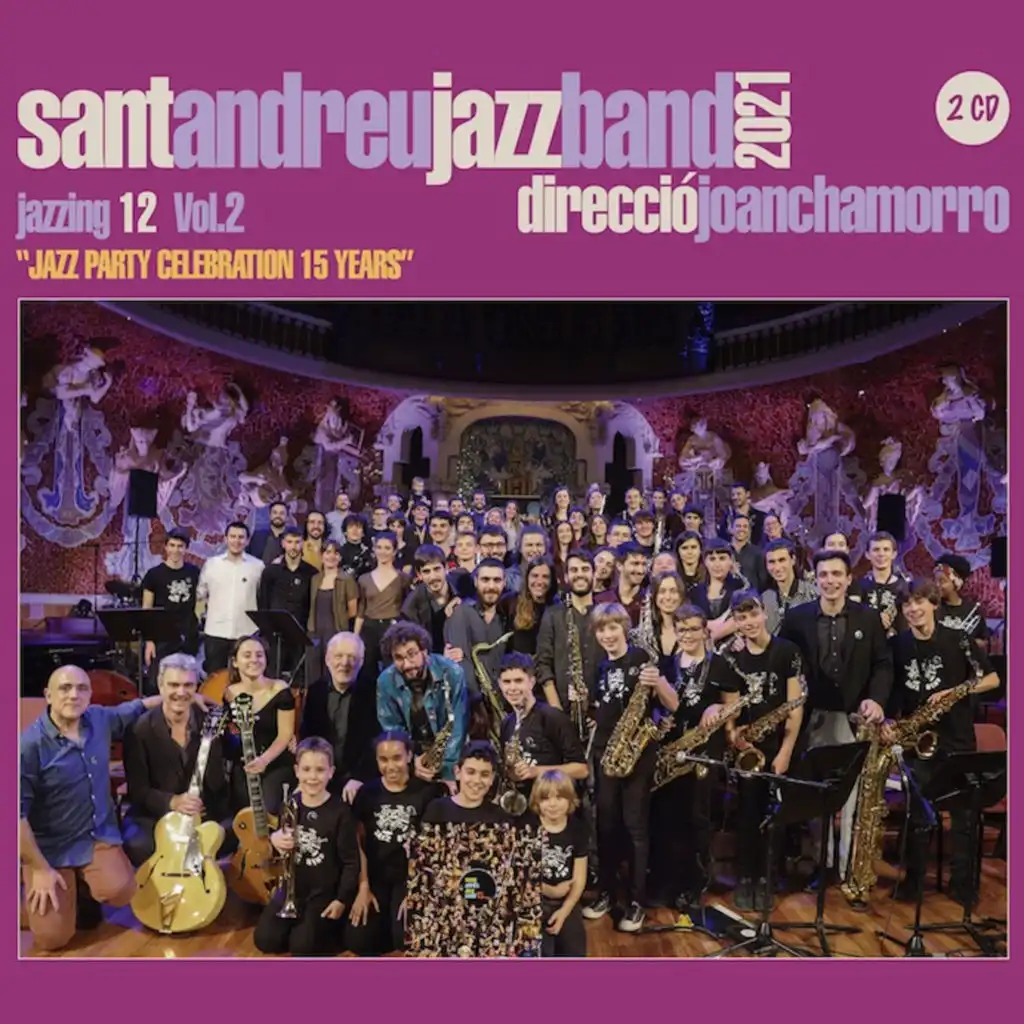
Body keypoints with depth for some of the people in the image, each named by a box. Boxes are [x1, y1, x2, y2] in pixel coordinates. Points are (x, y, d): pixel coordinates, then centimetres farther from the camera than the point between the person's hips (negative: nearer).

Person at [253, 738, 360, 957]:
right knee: (265, 940, -5)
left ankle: (334, 926, 12)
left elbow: (351, 861, -11)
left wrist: (342, 899, -14)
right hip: (293, 887, 5)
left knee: (302, 945, -16)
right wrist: (275, 840, -14)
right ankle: (299, 924, 21)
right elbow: (279, 838, 10)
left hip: (325, 892, -5)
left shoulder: (340, 811, -15)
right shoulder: (289, 804, -2)